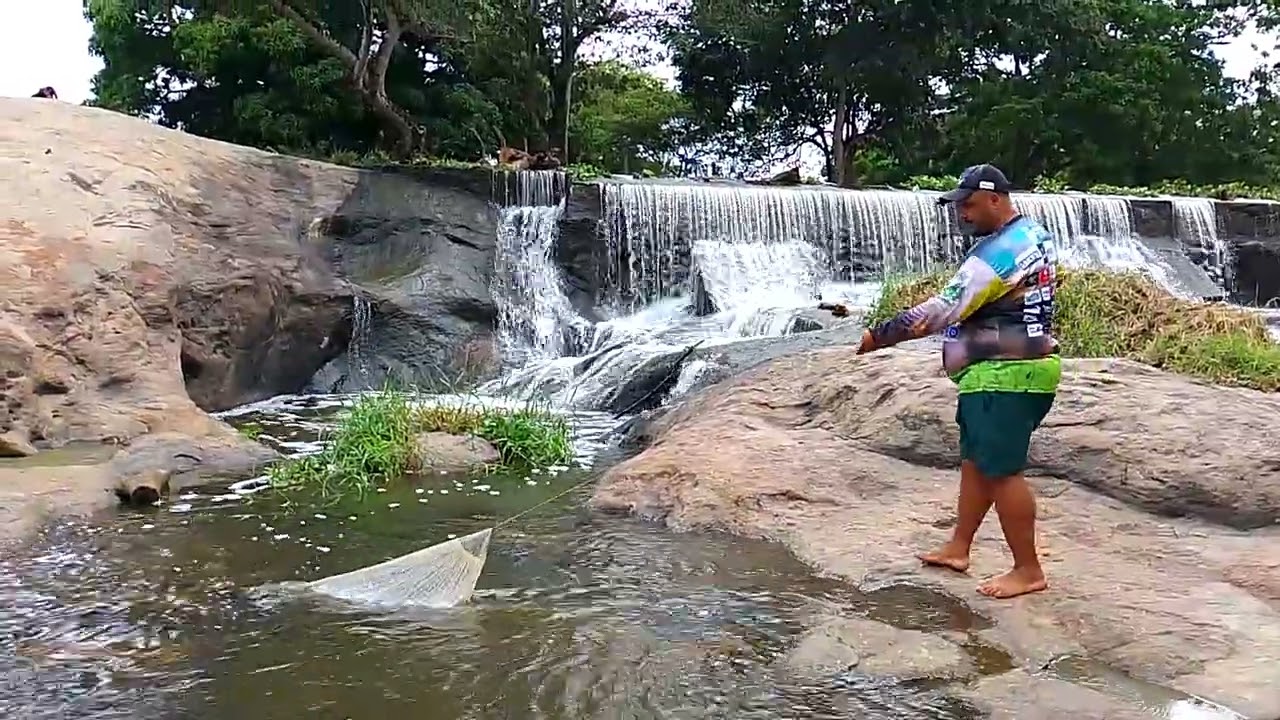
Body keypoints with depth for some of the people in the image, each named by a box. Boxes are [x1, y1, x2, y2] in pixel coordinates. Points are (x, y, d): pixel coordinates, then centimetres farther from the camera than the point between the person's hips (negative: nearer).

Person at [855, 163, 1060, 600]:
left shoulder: (1000, 251, -20)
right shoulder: (1034, 235, 12)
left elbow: (944, 309, -21)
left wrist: (879, 335, -14)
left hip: (1004, 376, -11)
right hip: (1011, 369, 11)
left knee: (1002, 470, -3)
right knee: (975, 459, 17)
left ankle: (1028, 570, 7)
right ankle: (958, 548, 27)